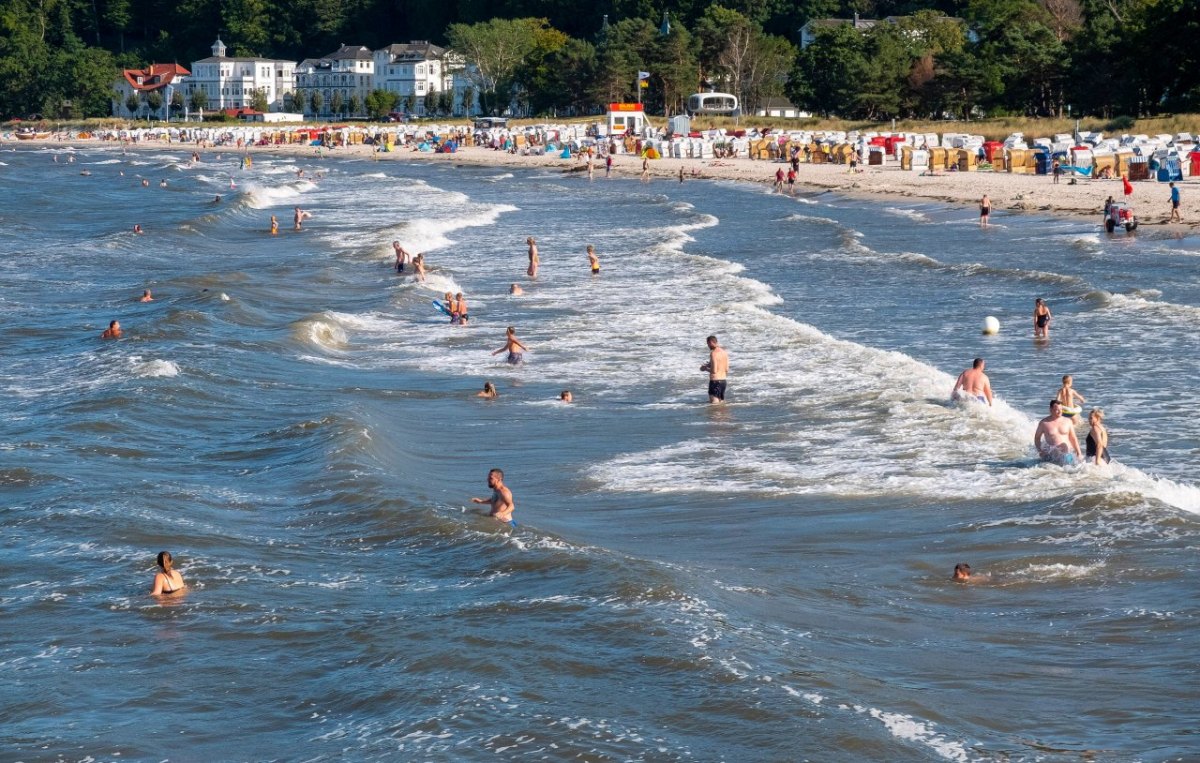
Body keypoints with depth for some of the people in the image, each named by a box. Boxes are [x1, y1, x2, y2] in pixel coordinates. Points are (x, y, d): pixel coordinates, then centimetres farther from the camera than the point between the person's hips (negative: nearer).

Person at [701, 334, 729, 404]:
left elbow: (714, 371, -20)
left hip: (715, 380, -8)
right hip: (723, 380, 8)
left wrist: (705, 368, -1)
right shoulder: (724, 352, 9)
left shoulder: (713, 353, -15)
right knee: (721, 402, 16)